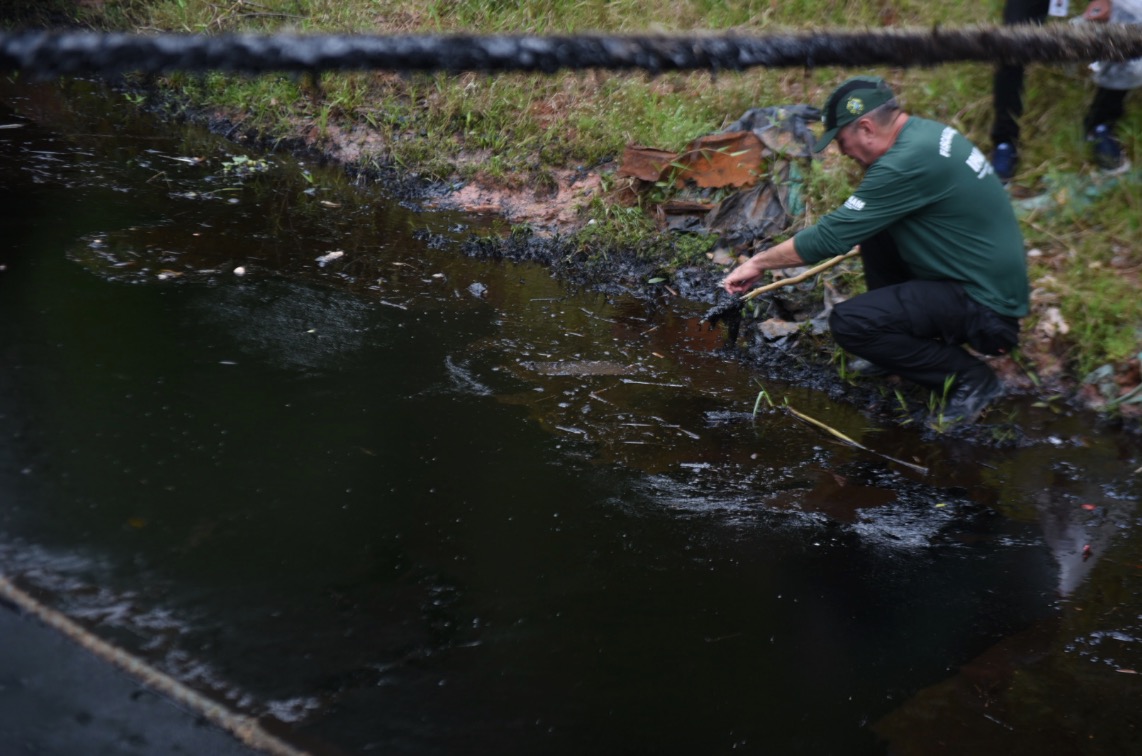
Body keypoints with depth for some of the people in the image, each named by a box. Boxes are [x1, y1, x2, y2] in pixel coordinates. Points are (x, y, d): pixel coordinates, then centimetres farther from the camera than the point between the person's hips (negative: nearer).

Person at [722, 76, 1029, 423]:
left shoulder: (908, 161, -24)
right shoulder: (925, 131, 5)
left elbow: (829, 238, -20)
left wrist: (758, 262, -7)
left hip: (987, 308, -10)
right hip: (987, 279, 10)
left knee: (848, 322, -18)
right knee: (874, 231, 13)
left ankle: (969, 377, -3)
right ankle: (903, 347, 21)